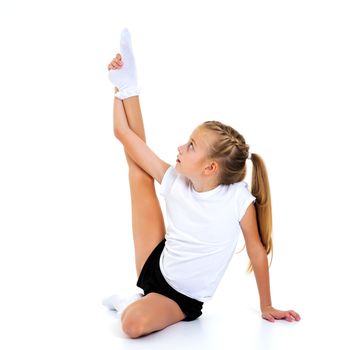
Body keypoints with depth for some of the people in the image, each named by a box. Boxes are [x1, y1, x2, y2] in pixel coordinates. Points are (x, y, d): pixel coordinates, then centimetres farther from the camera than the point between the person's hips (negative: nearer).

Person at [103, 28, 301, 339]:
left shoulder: (240, 199, -24)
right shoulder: (175, 181, -13)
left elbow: (257, 252, -10)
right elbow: (126, 135, -9)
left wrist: (267, 307, 0)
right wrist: (123, 87, -4)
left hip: (183, 298, -3)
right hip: (154, 267, 3)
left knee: (135, 323, -37)